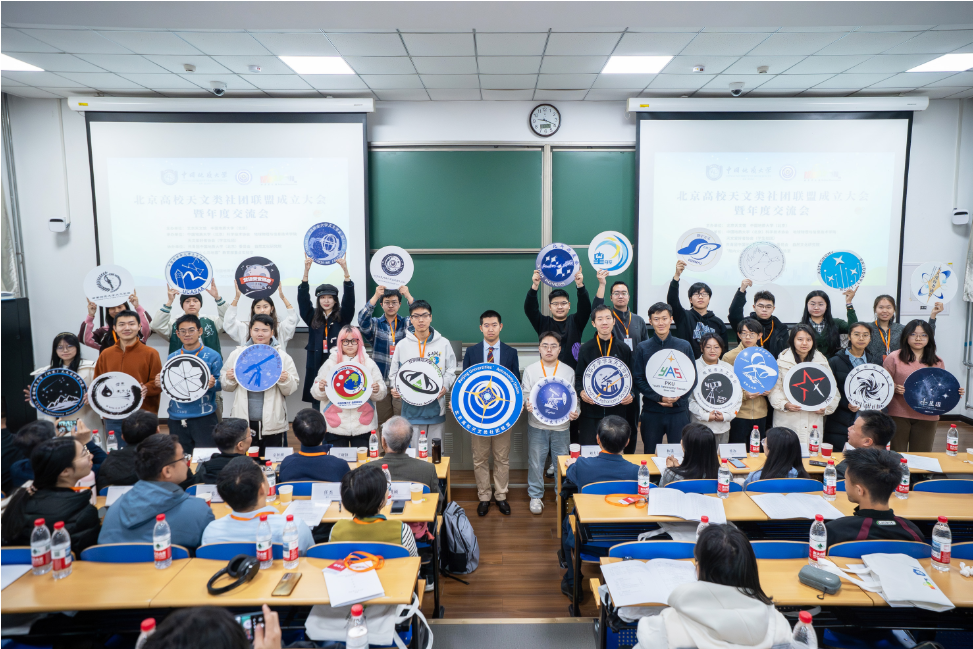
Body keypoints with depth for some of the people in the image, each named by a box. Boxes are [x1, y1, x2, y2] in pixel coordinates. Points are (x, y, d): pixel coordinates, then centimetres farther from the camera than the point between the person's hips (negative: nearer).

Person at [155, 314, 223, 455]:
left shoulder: (212, 356, -1)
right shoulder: (172, 358, 10)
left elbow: (221, 384, -2)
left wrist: (212, 384, -23)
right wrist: (160, 384, -6)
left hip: (204, 417, -4)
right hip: (176, 418, 4)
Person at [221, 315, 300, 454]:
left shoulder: (283, 357, 4)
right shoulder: (237, 354, 8)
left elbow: (291, 389, 4)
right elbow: (226, 387, 13)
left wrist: (285, 380, -16)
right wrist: (229, 379, -8)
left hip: (272, 422, -1)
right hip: (242, 421, 1)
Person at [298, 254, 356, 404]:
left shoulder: (342, 317, 7)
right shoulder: (312, 317, 11)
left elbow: (349, 298, -6)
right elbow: (303, 299, 0)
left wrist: (345, 270, -19)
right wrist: (306, 271, -13)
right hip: (316, 365, 2)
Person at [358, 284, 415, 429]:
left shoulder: (406, 324, 8)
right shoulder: (375, 324, 9)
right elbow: (362, 320, -12)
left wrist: (408, 295, -18)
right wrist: (376, 296, -19)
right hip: (380, 381, 1)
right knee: (382, 422, 6)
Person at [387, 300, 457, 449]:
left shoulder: (443, 343, 5)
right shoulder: (402, 345, 7)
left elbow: (451, 371, 8)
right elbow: (394, 372, 12)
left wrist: (445, 387, -9)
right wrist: (393, 388, -7)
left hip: (435, 408, 0)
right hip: (411, 408, 0)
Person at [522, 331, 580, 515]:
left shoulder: (568, 371, 4)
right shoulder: (530, 370, 3)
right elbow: (525, 393, 3)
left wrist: (576, 412, -12)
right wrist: (527, 404, -19)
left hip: (561, 425, 1)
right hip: (537, 425, 0)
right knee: (535, 462, 6)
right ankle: (535, 496, 21)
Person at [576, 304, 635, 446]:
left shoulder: (623, 348, 7)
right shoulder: (586, 349, 6)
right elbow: (578, 376, 6)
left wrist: (631, 394, -8)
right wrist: (581, 392, -13)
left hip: (618, 410, 1)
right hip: (591, 411, -1)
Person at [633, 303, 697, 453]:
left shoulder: (684, 346, 4)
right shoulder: (643, 348, 1)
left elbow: (692, 378, 5)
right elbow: (637, 379, -1)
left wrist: (677, 399, -10)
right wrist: (660, 398, -13)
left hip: (679, 411, 1)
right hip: (651, 411, 0)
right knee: (649, 455, 8)